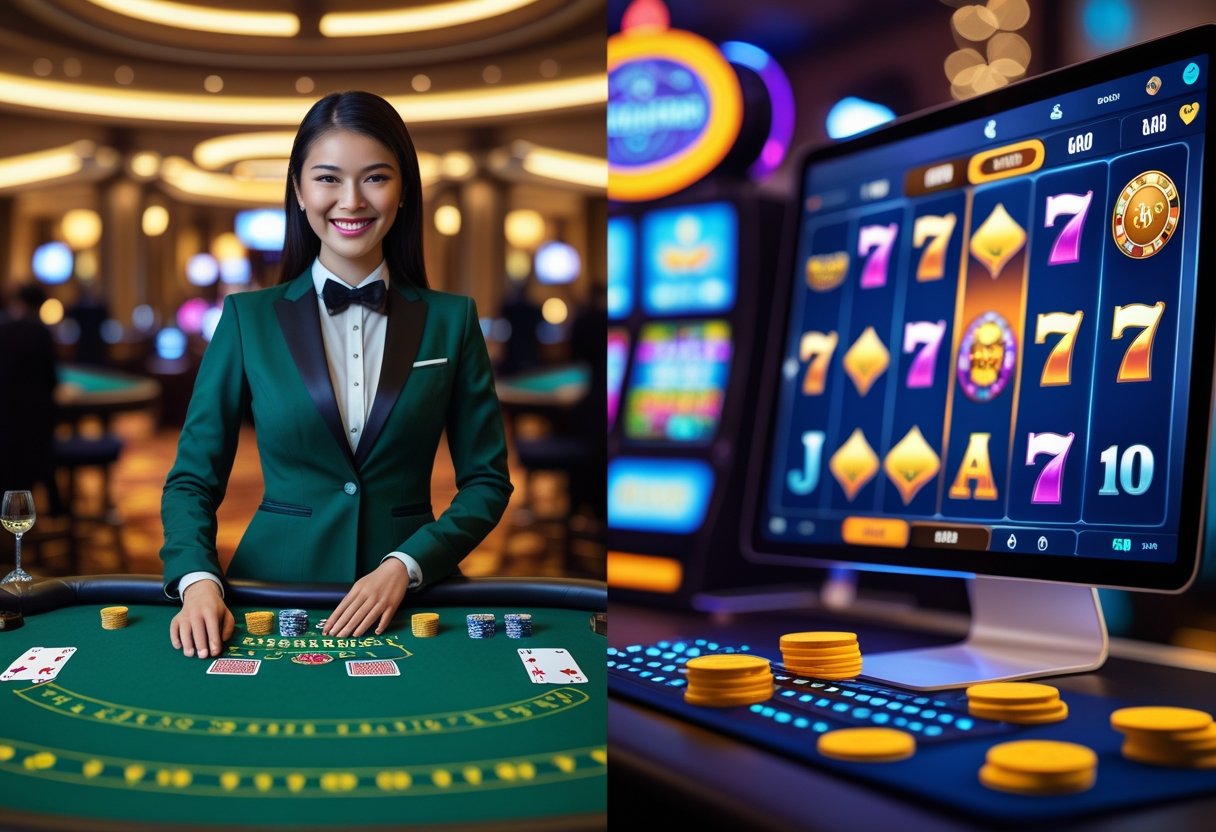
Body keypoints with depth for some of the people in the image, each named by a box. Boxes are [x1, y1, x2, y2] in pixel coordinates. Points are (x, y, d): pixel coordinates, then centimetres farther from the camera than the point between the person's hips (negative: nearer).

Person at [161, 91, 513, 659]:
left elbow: (487, 481, 5)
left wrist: (404, 567, -9)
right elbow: (192, 478, 5)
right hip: (274, 586, 1)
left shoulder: (450, 320, 5)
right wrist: (199, 581, -13)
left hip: (409, 599, -1)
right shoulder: (249, 317, 5)